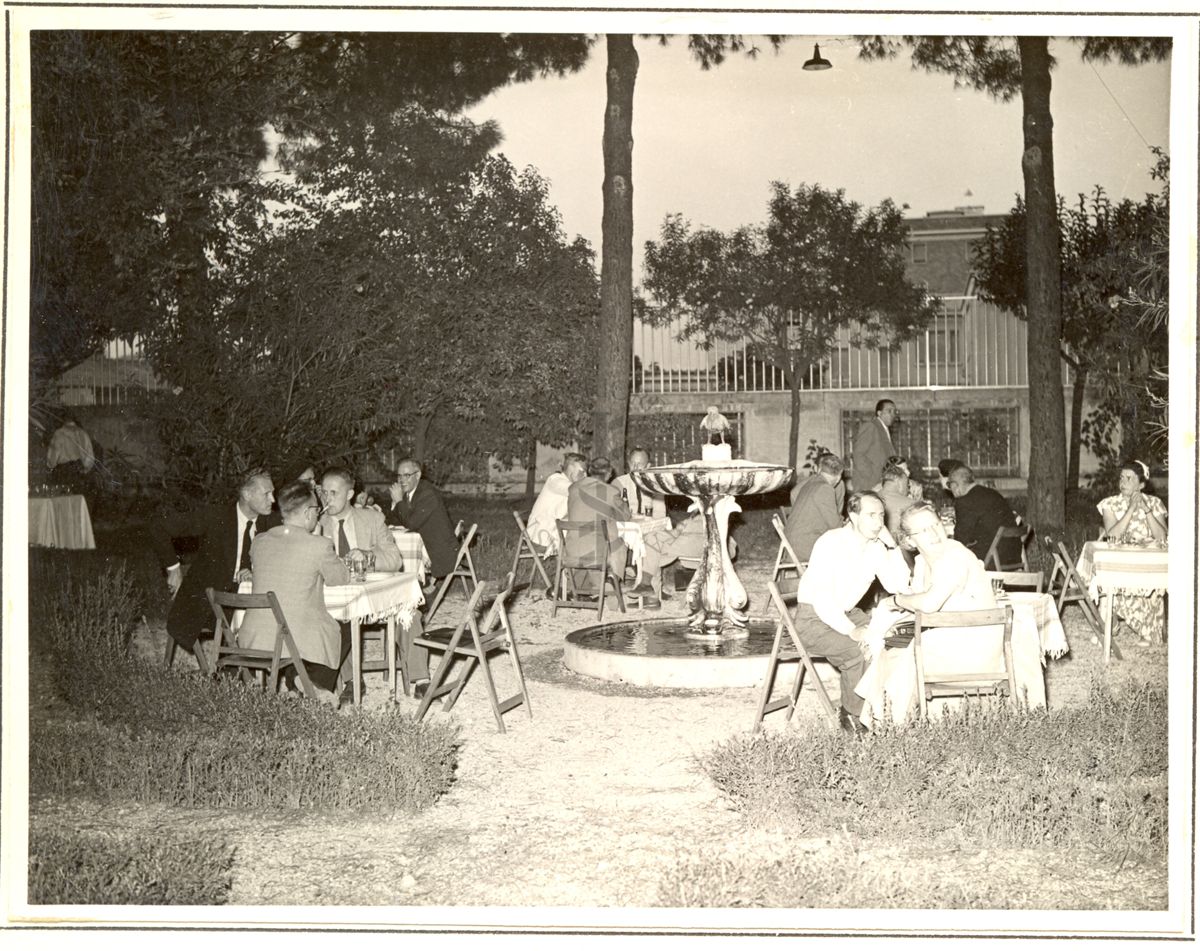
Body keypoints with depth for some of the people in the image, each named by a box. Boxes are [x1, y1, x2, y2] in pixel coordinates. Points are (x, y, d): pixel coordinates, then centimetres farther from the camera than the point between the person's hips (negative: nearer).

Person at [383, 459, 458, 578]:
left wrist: (399, 500, -20)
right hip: (423, 548, 8)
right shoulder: (407, 492, 6)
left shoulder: (428, 494, -20)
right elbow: (394, 522, 8)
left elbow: (412, 524, -26)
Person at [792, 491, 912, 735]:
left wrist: (891, 545, -13)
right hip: (813, 618, -7)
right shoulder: (830, 543, -21)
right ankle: (852, 715, -9)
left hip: (847, 614, 7)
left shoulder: (876, 547, 0)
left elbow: (900, 587, -9)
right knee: (860, 651, -29)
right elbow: (821, 599, -27)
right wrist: (851, 631, -32)